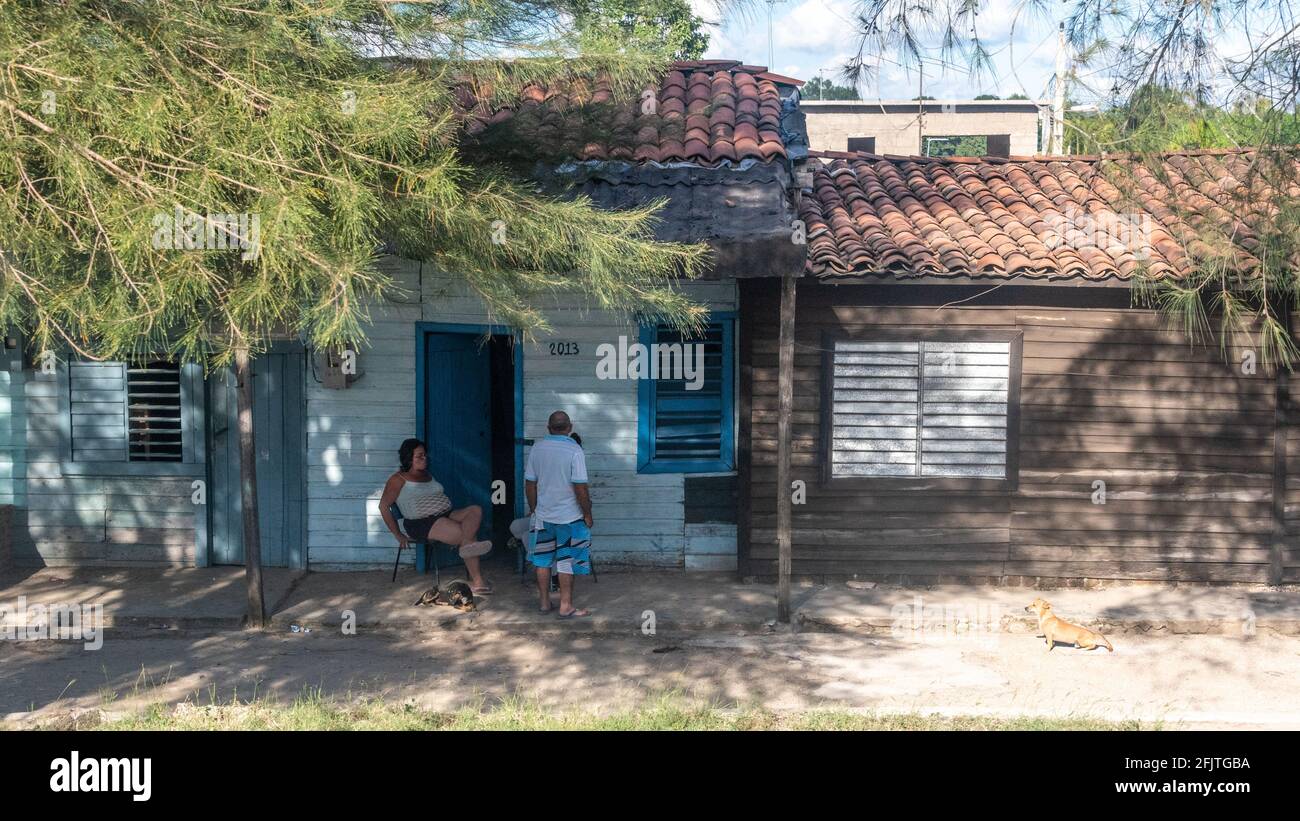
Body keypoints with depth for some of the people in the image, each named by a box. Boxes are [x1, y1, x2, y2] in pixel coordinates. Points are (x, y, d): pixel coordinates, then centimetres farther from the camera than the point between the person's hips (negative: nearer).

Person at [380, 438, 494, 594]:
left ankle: (468, 545, -48)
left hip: (446, 515, 7)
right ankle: (477, 580, -31)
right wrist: (398, 535, -7)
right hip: (422, 523, -7)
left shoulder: (427, 475, 26)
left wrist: (447, 509, 12)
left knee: (476, 509, -24)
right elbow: (383, 506, -4)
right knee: (468, 534, -28)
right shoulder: (399, 479, 2)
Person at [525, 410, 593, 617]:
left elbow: (530, 484, 4)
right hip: (569, 517, -4)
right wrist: (588, 514, -6)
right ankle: (566, 606, 9)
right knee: (567, 562, 5)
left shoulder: (536, 449, -1)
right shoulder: (574, 451, -15)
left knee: (542, 560, 14)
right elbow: (580, 488, -17)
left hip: (543, 516, 4)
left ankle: (544, 602, 23)